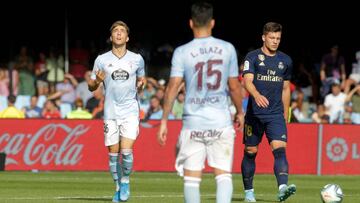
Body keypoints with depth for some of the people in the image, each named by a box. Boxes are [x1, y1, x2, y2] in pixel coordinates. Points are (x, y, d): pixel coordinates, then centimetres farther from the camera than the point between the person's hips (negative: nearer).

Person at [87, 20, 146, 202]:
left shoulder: (137, 59, 4)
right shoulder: (102, 60, 2)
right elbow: (91, 87, 8)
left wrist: (140, 85, -5)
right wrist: (97, 81, -15)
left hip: (130, 111, -1)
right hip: (111, 112, 1)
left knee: (126, 150, -14)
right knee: (113, 153, 3)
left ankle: (126, 181, 10)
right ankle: (118, 188, 19)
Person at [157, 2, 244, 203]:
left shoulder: (182, 52, -3)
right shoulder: (227, 49, 1)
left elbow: (173, 87, -8)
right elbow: (234, 86, 7)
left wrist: (164, 121, -3)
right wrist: (240, 112, 22)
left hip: (193, 123, -1)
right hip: (222, 122, 1)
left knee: (191, 177, 7)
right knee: (224, 174, 1)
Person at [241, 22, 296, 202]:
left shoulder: (285, 60, 11)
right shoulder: (252, 57, -2)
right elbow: (247, 81, -17)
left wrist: (285, 114, 19)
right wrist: (257, 96, -37)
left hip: (276, 114, 2)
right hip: (254, 113, -2)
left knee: (280, 148, -17)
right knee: (250, 152, 6)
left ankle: (283, 187, -32)